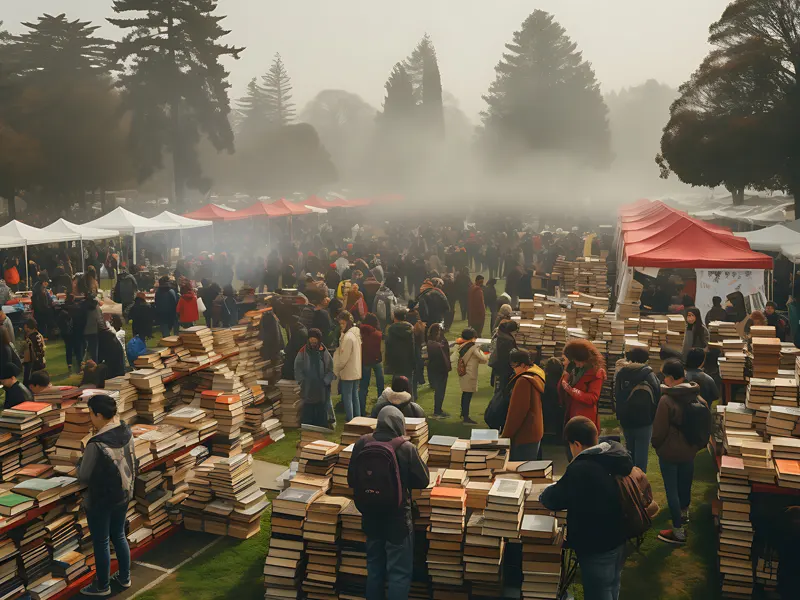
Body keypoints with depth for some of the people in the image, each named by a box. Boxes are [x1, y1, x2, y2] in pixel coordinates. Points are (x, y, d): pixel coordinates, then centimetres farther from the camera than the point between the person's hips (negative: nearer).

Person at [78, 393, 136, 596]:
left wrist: (80, 463, 0)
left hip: (100, 500, -7)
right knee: (119, 536, 23)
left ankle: (102, 586, 28)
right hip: (123, 494, 7)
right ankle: (124, 578, 37)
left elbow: (83, 478, -19)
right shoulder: (126, 432, -7)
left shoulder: (97, 444, -30)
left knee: (101, 543, 12)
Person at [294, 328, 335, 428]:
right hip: (307, 390, -1)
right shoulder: (303, 352, -2)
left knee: (322, 413, 9)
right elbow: (297, 370, 2)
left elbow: (330, 370, 4)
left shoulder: (324, 353, 1)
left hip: (322, 390, 1)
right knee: (308, 416, 4)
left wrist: (325, 382, -8)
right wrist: (303, 382, -6)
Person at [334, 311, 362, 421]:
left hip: (348, 373, -9)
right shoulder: (356, 333, 7)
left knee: (347, 397, -1)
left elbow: (343, 358, -19)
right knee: (355, 396, 16)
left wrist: (336, 370, -7)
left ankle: (350, 421, 2)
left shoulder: (348, 337, -21)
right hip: (356, 371, 9)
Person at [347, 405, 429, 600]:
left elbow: (351, 481, 4)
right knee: (400, 573, 6)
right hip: (397, 519, -4)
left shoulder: (361, 444, -7)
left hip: (370, 518, 5)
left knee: (374, 568, 21)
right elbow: (423, 481, -6)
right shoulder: (406, 448, -18)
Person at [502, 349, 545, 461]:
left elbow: (516, 411, -18)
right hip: (535, 433, 10)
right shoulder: (537, 377, 10)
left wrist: (505, 435, -10)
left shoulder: (523, 381, -19)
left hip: (524, 436, -10)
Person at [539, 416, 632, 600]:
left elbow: (553, 500, -17)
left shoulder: (580, 469, -27)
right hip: (618, 535, 8)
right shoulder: (617, 455, -3)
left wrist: (545, 494, 4)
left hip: (596, 545, -8)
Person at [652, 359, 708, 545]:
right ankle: (683, 513, 48)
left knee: (671, 489, 3)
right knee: (685, 484, 25)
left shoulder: (666, 400, -24)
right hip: (689, 451, 7)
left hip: (670, 452, -6)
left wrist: (656, 445, 2)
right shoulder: (698, 398, -4)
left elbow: (659, 430, -18)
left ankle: (678, 531, 7)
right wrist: (698, 445, 18)